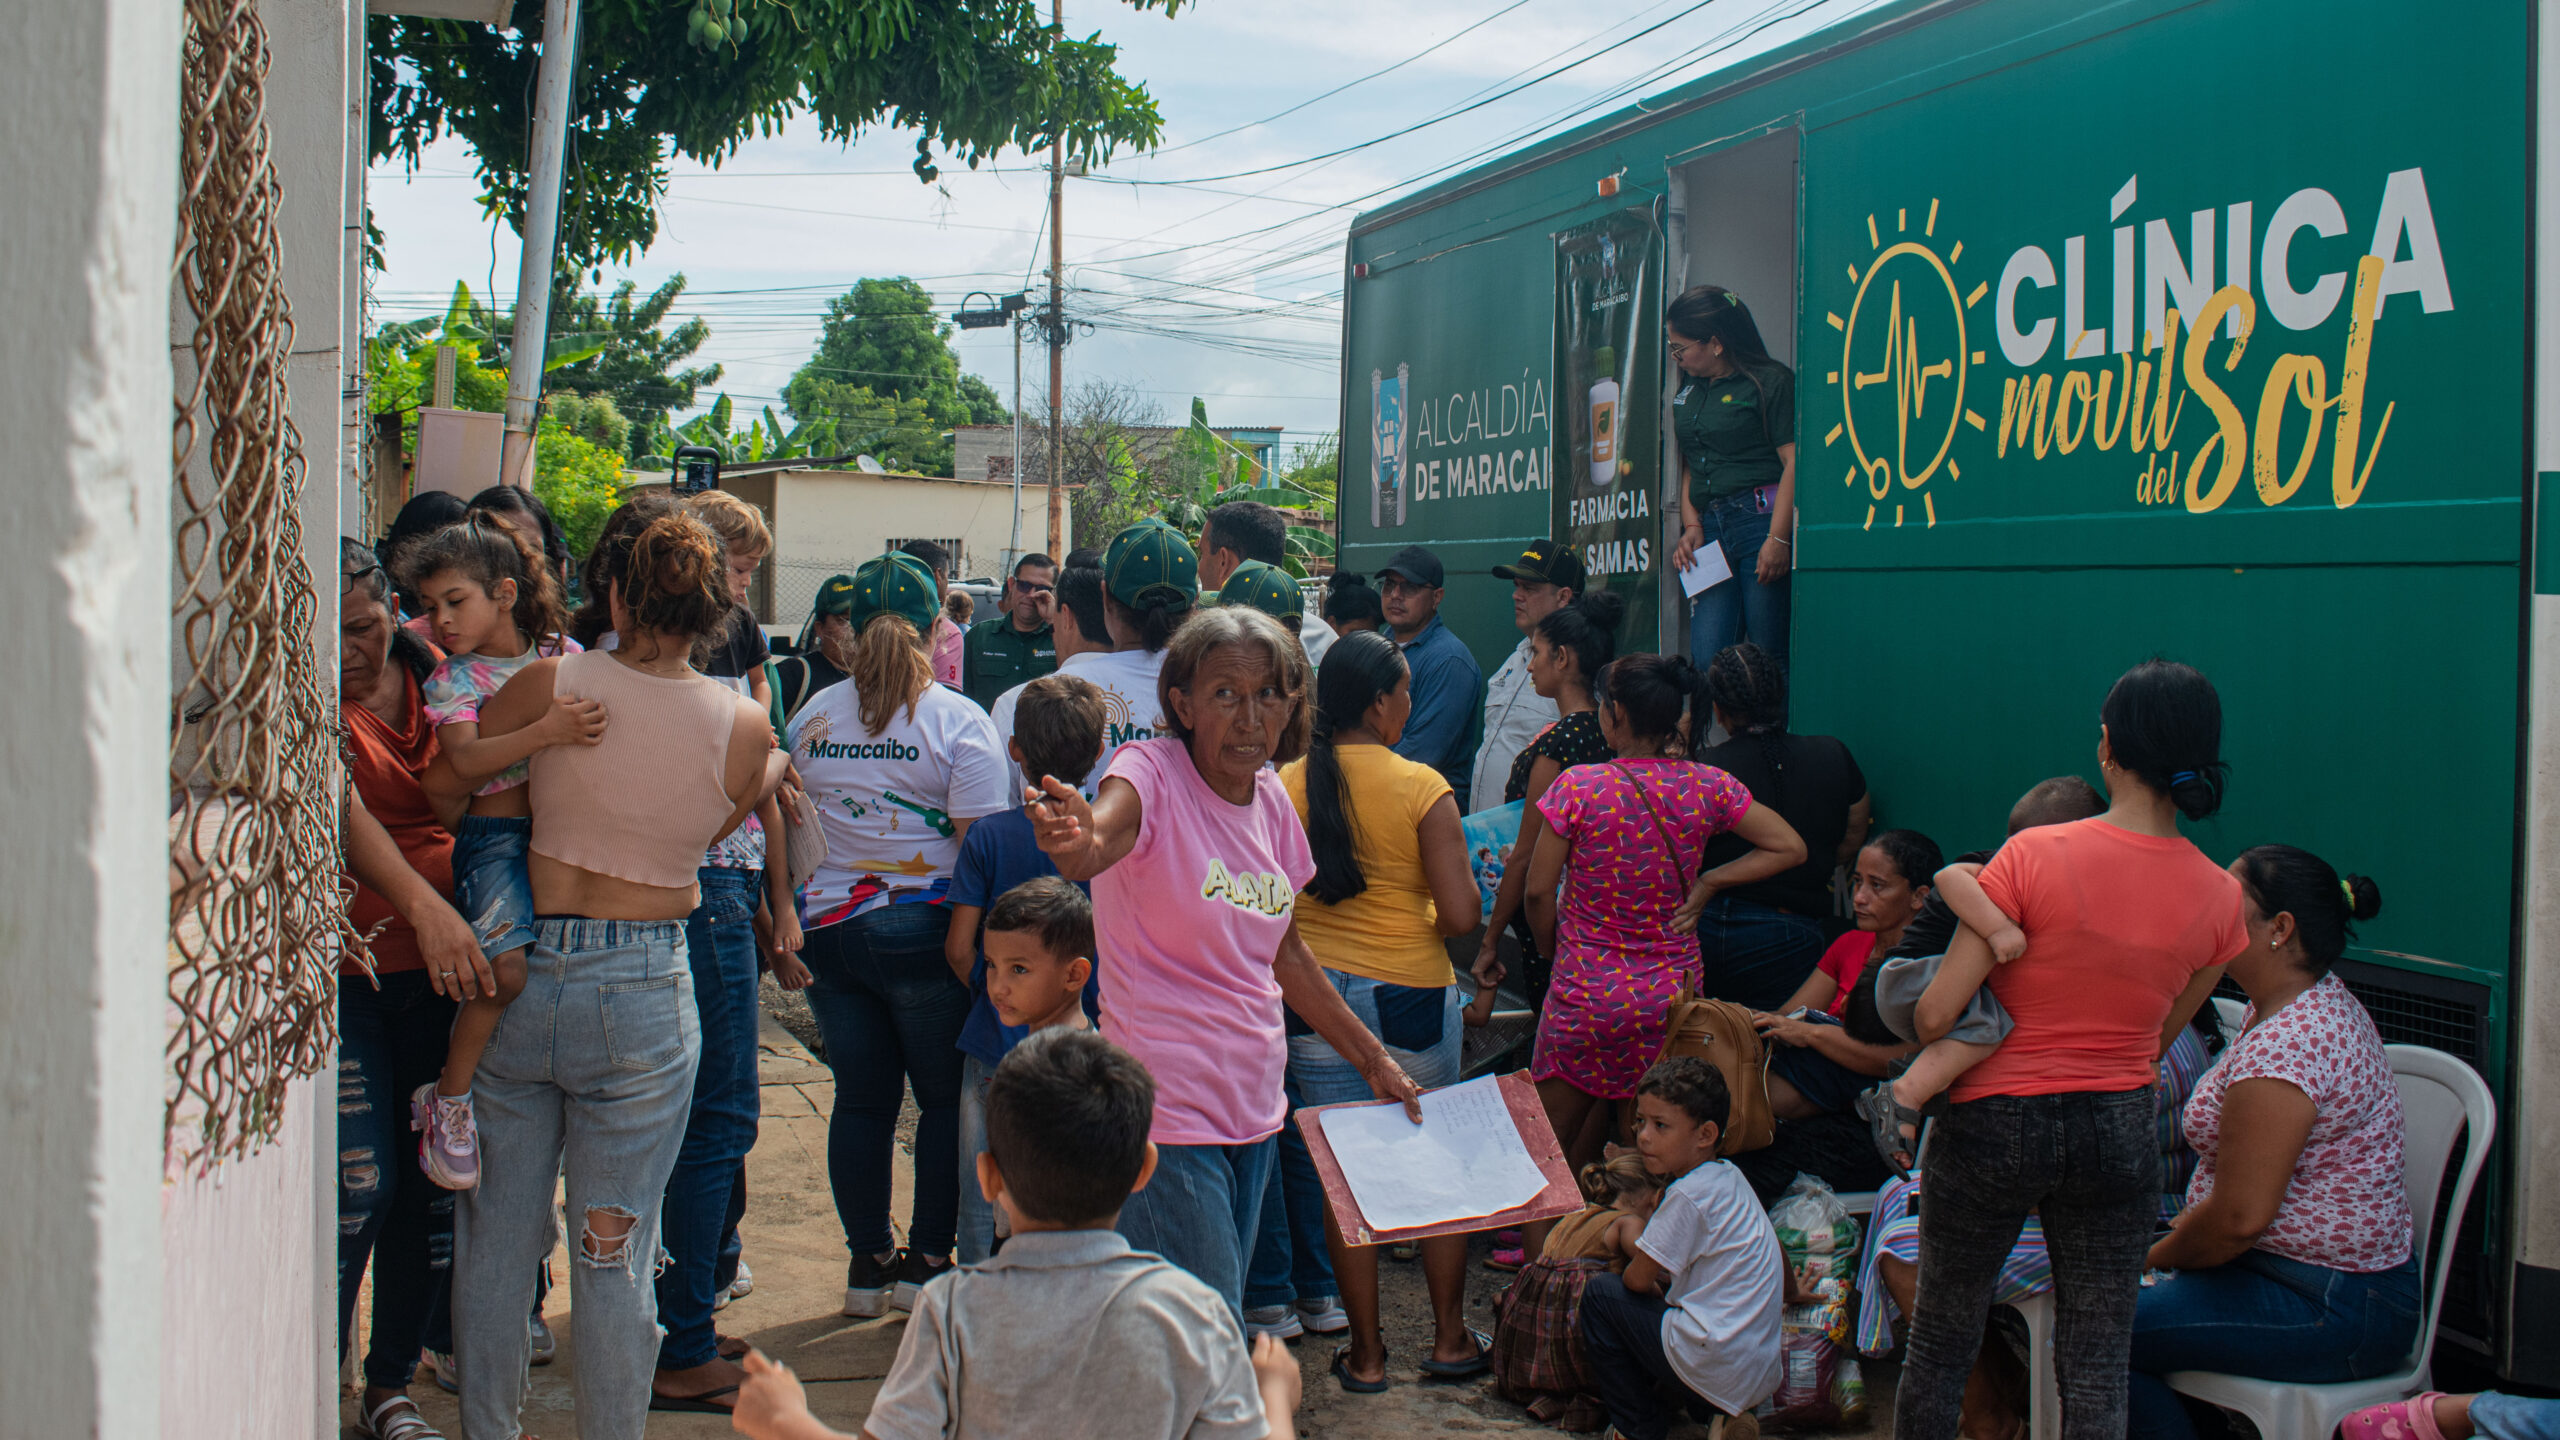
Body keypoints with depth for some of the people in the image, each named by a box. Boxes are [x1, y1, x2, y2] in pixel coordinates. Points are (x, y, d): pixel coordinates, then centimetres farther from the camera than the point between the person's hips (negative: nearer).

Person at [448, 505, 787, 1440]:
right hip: (645, 991, -1)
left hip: (519, 976, 1)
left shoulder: (551, 683, -7)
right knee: (615, 1251, 8)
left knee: (498, 1236, 14)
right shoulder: (745, 727, -7)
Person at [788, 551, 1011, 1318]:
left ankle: (868, 1262, 18)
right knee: (948, 1096, 9)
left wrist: (792, 928, 23)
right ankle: (929, 1260, 11)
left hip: (827, 928, 4)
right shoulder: (959, 720, -8)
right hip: (922, 931, -4)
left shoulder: (813, 716, 6)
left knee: (861, 1097, 11)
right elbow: (979, 846, -12)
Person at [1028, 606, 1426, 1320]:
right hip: (1168, 1111, -7)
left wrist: (1373, 1059, 22)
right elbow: (1105, 828, -38)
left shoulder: (1272, 800, 6)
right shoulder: (1151, 772, -14)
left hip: (1253, 1099, 7)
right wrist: (1076, 840, -62)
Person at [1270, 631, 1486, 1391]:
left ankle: (1366, 1353, 15)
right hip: (1413, 995, -2)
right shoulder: (1423, 788, -12)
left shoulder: (1286, 787, -3)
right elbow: (1461, 914, -15)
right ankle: (1449, 1338, 22)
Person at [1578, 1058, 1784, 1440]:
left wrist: (1654, 1289, 14)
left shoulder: (1688, 1194, -15)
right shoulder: (1730, 1178, 11)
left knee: (1600, 1292, 2)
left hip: (1717, 1370, -9)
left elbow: (1637, 1278, -11)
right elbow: (1783, 1268, 22)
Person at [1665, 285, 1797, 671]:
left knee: (1768, 657, -6)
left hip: (1761, 521, -6)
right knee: (1706, 658, -2)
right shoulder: (1688, 392, 19)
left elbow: (1793, 463, -8)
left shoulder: (1771, 382, -2)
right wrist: (1691, 526, 7)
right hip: (1709, 528, 6)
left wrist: (1778, 538, -16)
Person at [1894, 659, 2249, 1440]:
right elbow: (2156, 1039, 7)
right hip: (2119, 1133, 3)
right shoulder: (2217, 896, -4)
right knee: (2097, 1371, 11)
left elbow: (1937, 1013, -16)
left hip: (1998, 1121, -3)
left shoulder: (2033, 856, -17)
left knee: (1941, 1344, 14)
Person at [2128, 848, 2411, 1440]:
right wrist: (2187, 1226, 7)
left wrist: (2159, 1256, -7)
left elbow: (2240, 1217, -24)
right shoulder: (2323, 1003, 9)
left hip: (2330, 1315, -10)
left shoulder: (2280, 1047, -25)